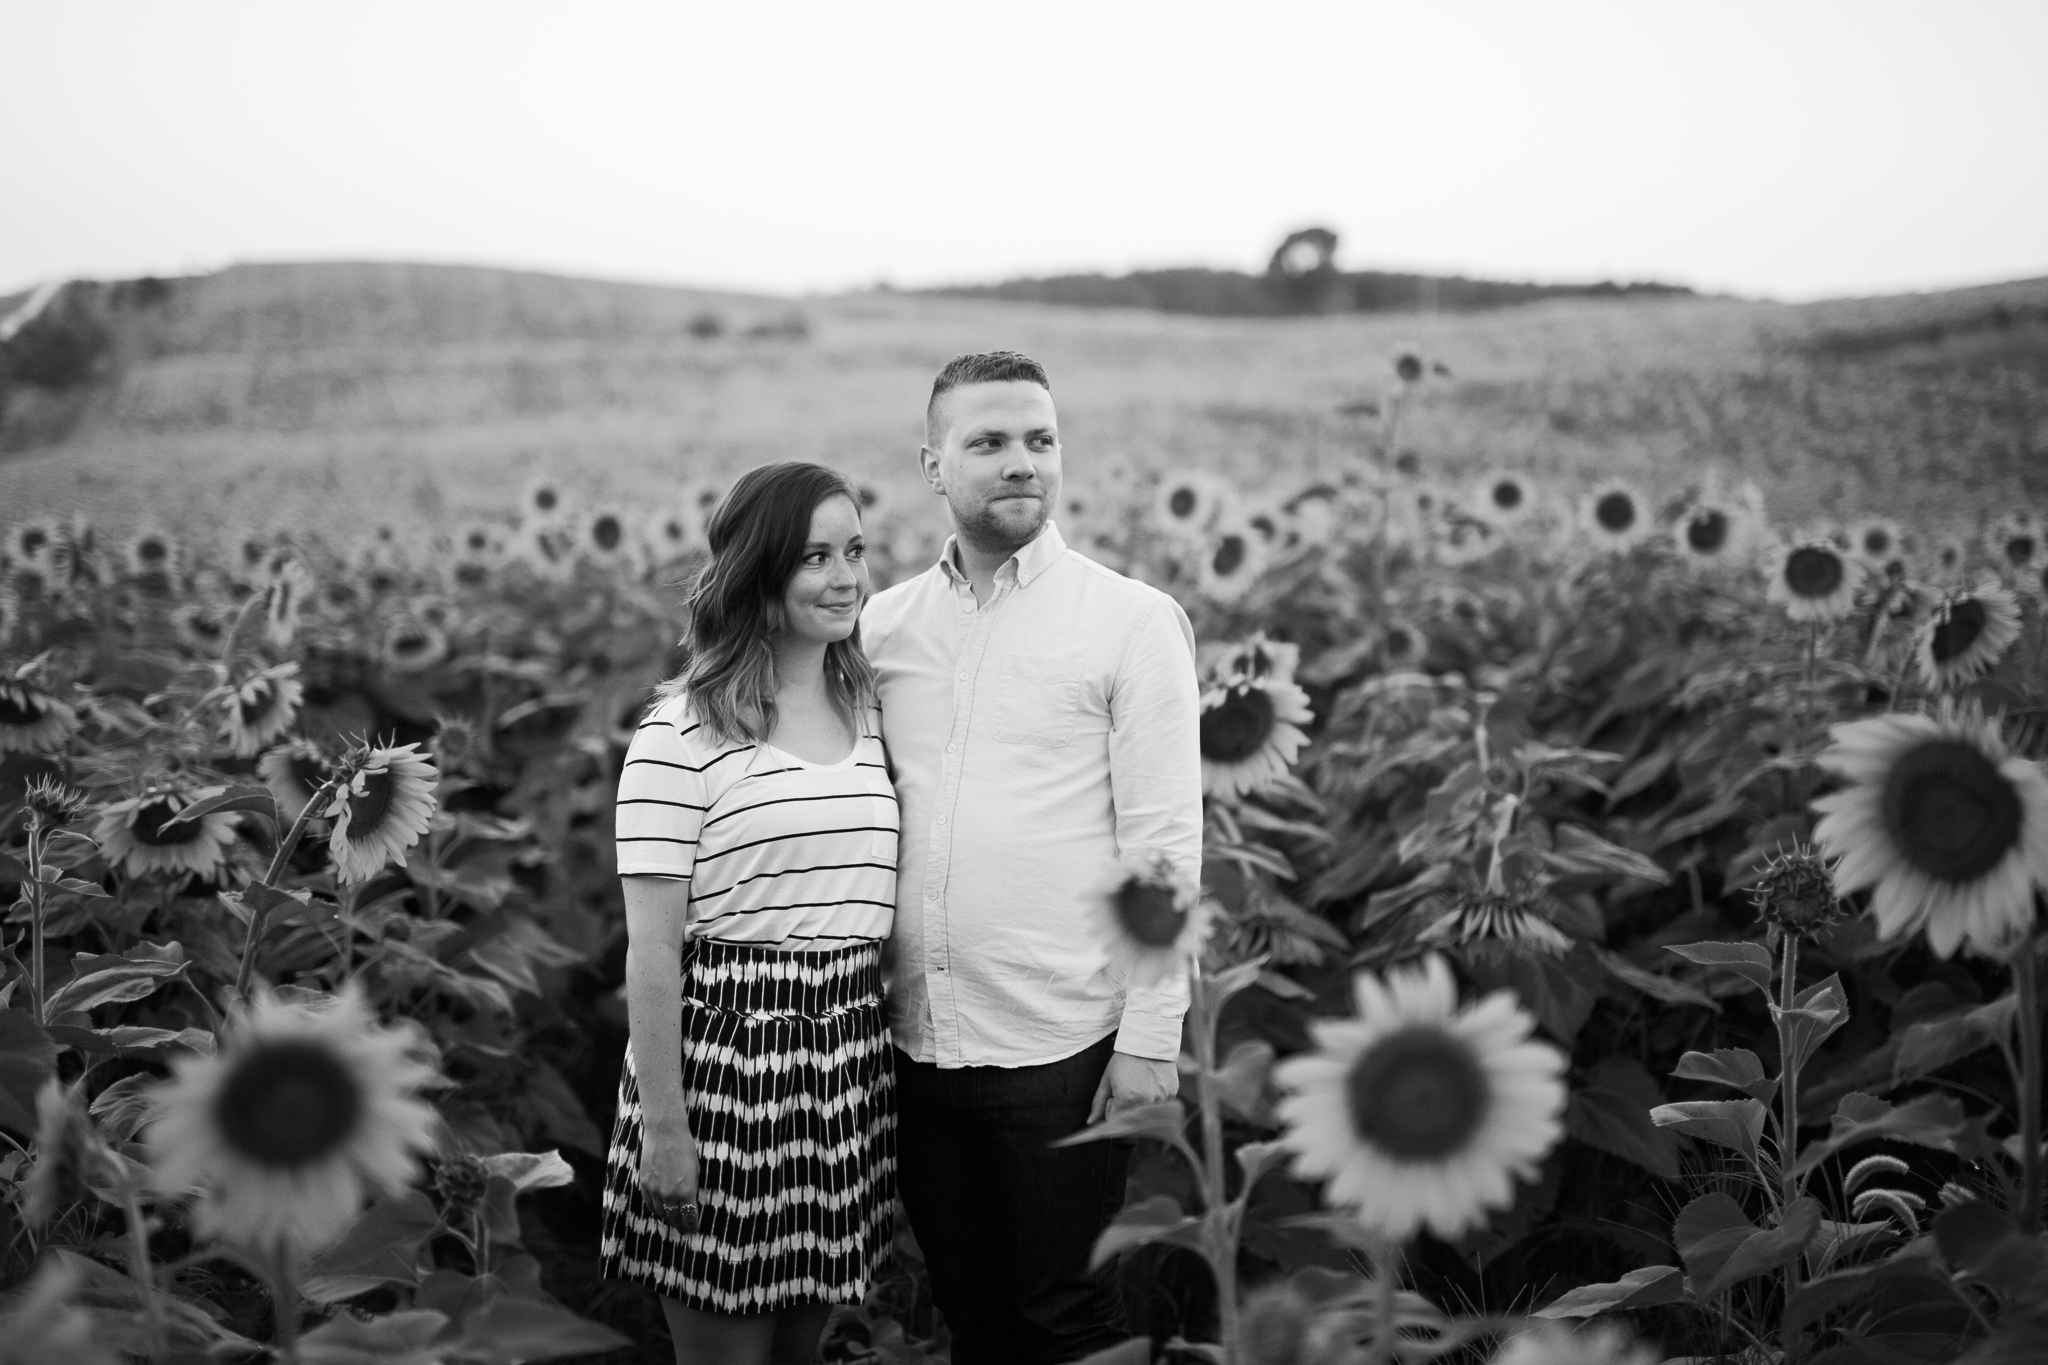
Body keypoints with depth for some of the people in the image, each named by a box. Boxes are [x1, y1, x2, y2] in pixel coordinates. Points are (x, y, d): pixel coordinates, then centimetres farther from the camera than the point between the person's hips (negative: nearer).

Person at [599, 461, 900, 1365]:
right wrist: (661, 1127, -12)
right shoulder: (683, 732, -10)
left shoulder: (871, 714, 8)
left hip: (848, 1057, 5)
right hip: (724, 1051, -5)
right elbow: (652, 950, -11)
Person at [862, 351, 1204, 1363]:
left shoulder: (1134, 621, -6)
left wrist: (1151, 1035, -12)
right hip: (917, 1041, 4)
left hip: (1060, 1044, -4)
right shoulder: (884, 624, 7)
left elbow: (1164, 840, -8)